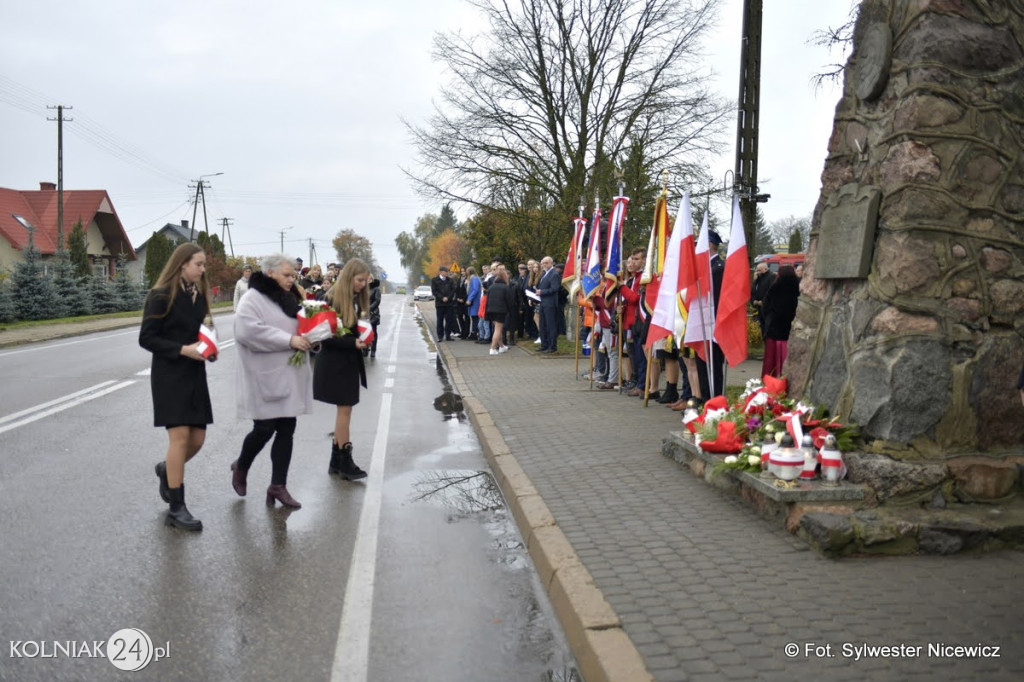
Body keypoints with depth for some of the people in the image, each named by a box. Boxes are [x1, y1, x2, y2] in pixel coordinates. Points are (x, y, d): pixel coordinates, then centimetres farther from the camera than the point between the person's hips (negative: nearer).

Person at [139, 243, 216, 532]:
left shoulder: (199, 294, 10)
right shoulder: (161, 296, -10)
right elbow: (146, 338, -11)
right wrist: (182, 349, -21)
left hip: (195, 374, 7)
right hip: (169, 375, -7)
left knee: (197, 438, 6)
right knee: (180, 436, -10)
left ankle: (167, 470, 38)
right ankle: (176, 508, -1)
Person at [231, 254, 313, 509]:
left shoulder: (289, 298, 16)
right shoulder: (253, 298, -10)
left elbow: (298, 326, 26)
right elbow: (247, 330, -25)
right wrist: (288, 340, -25)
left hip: (290, 375, 7)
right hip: (265, 376, -7)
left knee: (286, 430, 5)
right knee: (265, 429, -3)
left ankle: (278, 485, 13)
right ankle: (241, 467, 27)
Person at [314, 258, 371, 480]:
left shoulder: (358, 299, 6)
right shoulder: (333, 300, -16)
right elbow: (327, 336, -18)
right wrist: (353, 342, -24)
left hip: (350, 362, 7)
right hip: (334, 363, -7)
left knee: (343, 410, 11)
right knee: (344, 409, -3)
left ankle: (336, 460, 20)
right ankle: (345, 461, 6)